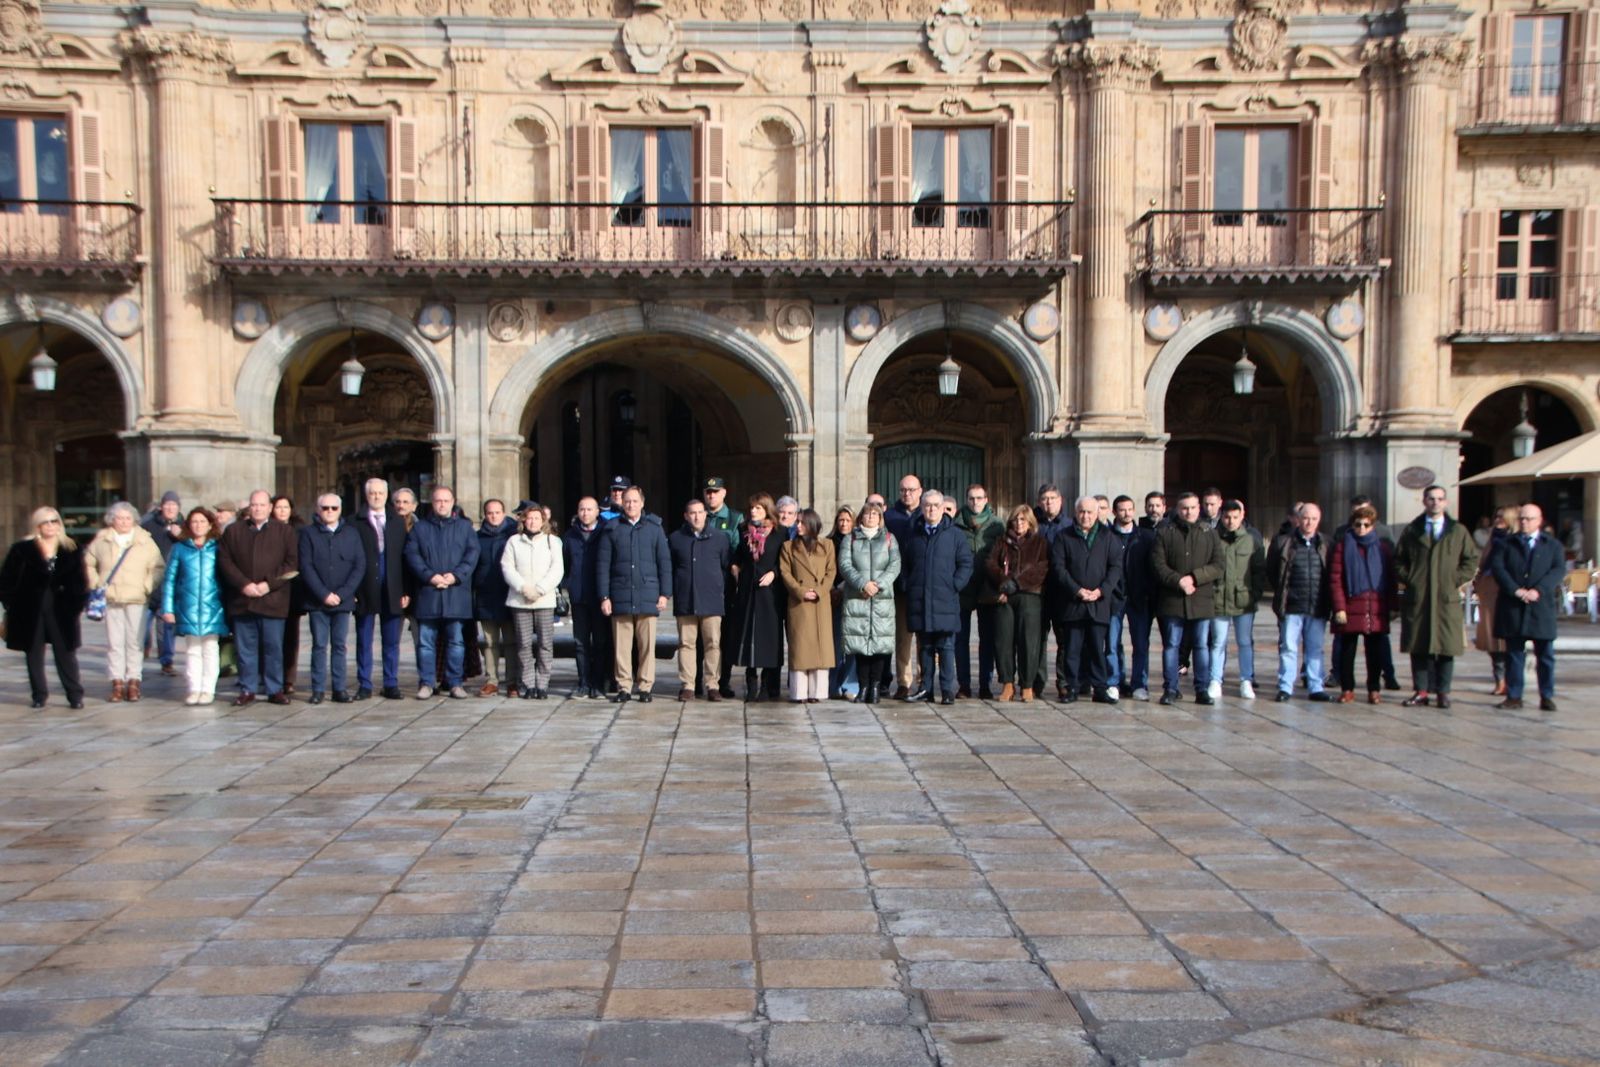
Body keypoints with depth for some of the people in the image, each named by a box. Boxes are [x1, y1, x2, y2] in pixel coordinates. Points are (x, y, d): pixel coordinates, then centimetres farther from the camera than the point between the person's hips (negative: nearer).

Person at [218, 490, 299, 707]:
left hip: (273, 599, -2)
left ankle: (275, 690, 10)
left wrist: (269, 584, -11)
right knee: (245, 647, 6)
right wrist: (243, 584, -9)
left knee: (273, 647, 2)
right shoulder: (234, 531, 11)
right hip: (242, 600, 2)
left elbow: (292, 562, -2)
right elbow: (225, 561, 5)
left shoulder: (285, 531, 5)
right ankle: (247, 689, 15)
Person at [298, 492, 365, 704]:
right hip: (317, 601, -1)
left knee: (340, 645, 4)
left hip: (343, 600, 1)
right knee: (319, 645, 2)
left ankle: (340, 689, 8)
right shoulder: (308, 533, 4)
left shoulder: (351, 533, 7)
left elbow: (360, 566, 2)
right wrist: (323, 594, -11)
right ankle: (318, 690, 6)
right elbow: (306, 567, -3)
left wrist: (342, 594, -8)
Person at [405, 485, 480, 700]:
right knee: (426, 640, 1)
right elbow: (412, 555, 1)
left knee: (456, 640, 3)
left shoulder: (465, 527, 11)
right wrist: (430, 576, -12)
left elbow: (472, 553, 1)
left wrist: (455, 575, -12)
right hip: (427, 592, 0)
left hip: (456, 592, 0)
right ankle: (426, 683, 8)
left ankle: (455, 683, 10)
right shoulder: (419, 527, 11)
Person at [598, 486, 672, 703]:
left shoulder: (654, 528, 8)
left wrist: (665, 593, 1)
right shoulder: (612, 529, 6)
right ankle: (624, 687, 9)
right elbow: (603, 565, 5)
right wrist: (604, 597, -1)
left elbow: (665, 562, 7)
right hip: (620, 597, 0)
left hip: (647, 596, 0)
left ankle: (645, 687, 9)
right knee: (622, 645, 1)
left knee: (647, 645, 1)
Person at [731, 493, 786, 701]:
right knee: (748, 633, 2)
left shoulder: (778, 535, 0)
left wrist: (773, 573, -14)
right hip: (748, 590, 3)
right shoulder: (745, 533, 12)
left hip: (769, 590, -3)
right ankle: (751, 686, 7)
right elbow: (737, 558, 23)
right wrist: (736, 568, 5)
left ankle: (768, 686, 3)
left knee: (770, 633, -3)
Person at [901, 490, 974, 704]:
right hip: (919, 602, 3)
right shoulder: (914, 535, 12)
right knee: (925, 647, 9)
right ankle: (926, 688, 15)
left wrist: (954, 586, -7)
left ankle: (948, 690, 1)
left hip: (945, 601, -3)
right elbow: (904, 564, 18)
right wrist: (910, 586, 6)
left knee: (946, 647, -2)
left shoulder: (954, 535, 2)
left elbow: (966, 564, 1)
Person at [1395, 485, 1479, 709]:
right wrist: (1407, 580, -1)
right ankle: (1421, 691, 6)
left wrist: (1456, 581, -1)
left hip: (1447, 598, 0)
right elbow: (1398, 560, 13)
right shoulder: (1411, 530, 10)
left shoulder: (1458, 531, 9)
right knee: (1418, 646, 2)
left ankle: (1443, 692, 8)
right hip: (1416, 598, 1)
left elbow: (1472, 559, 9)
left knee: (1446, 648, 1)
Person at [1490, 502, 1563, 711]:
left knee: (1545, 655, 4)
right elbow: (1498, 567, -2)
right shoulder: (1508, 543, 10)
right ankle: (1514, 696, 8)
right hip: (1513, 607, 0)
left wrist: (1538, 590, -18)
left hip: (1542, 606, 0)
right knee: (1513, 653, 4)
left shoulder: (1553, 545, 10)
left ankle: (1547, 697, 11)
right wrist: (1516, 590, -16)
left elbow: (1559, 570, -4)